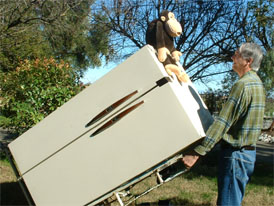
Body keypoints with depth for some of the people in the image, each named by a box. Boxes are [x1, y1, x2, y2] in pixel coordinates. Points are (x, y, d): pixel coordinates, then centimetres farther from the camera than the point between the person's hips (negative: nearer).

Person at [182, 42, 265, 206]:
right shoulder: (257, 83, 14)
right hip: (249, 151, 10)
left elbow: (223, 122, -23)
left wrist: (198, 152, -23)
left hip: (236, 153, -10)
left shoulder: (243, 85, -18)